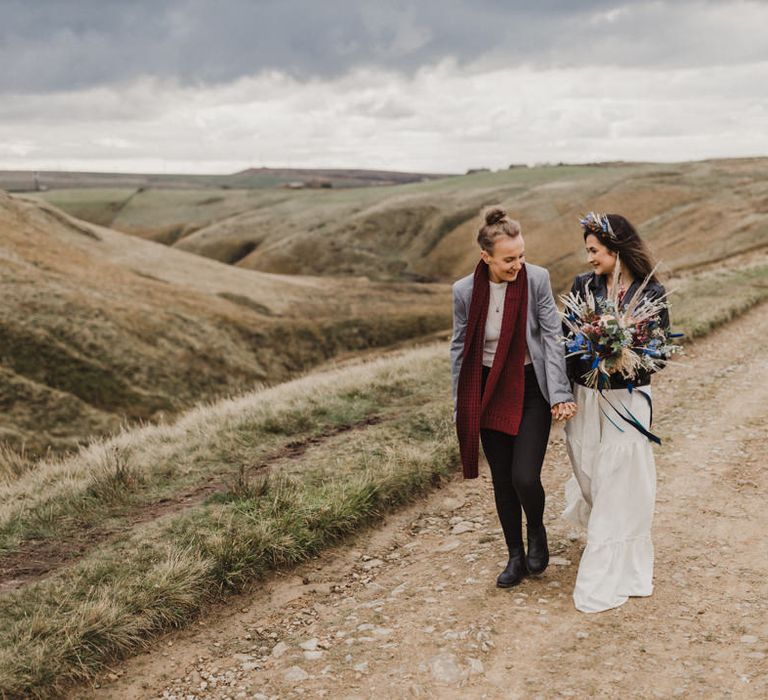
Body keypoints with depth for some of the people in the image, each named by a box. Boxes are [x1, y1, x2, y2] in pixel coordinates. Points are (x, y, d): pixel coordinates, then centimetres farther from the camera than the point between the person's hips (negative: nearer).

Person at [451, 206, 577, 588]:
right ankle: (516, 557, 29)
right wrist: (462, 406, 5)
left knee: (525, 477, -12)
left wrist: (559, 394, -15)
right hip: (490, 393, 2)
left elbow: (552, 337, -10)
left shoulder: (536, 279, -13)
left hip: (531, 389, -2)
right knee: (502, 481, 10)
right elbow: (459, 349, 2)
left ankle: (536, 531, 22)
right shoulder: (465, 291, -8)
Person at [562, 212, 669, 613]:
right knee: (591, 477, 14)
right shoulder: (582, 286, 1)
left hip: (627, 401, -2)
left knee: (619, 488, 3)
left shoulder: (651, 293, -7)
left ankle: (607, 580, 15)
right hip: (584, 399, 3)